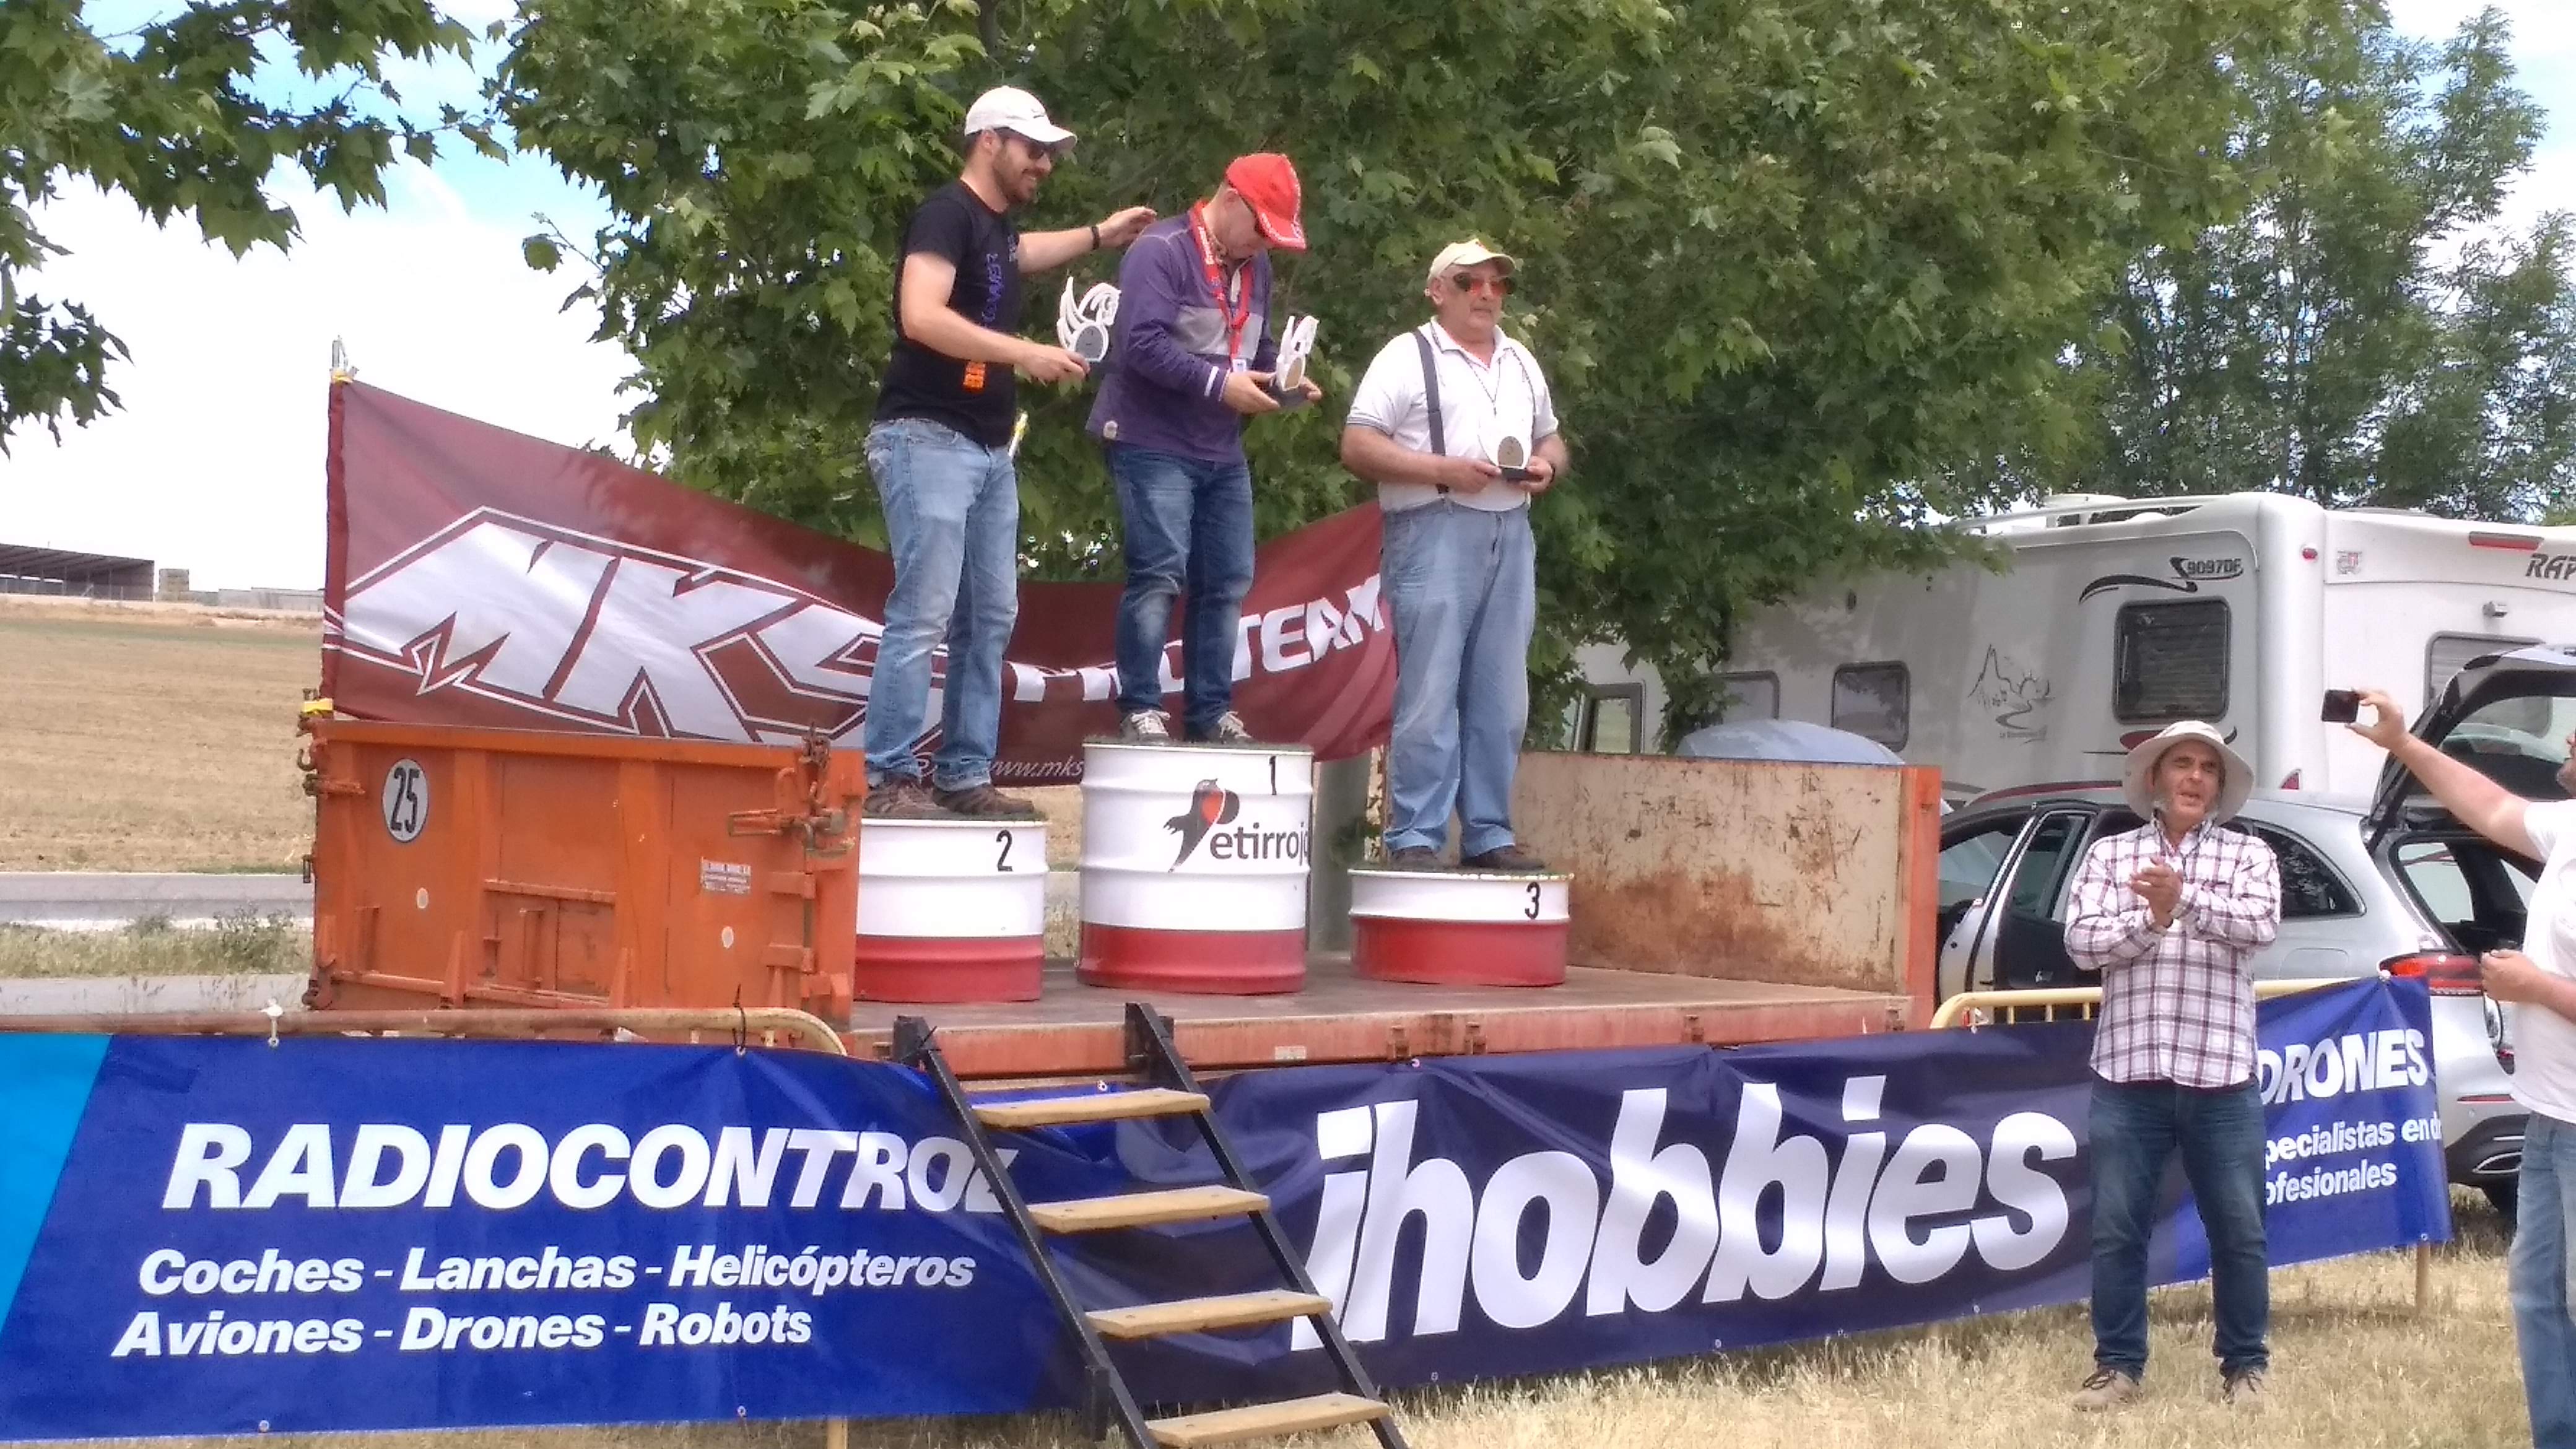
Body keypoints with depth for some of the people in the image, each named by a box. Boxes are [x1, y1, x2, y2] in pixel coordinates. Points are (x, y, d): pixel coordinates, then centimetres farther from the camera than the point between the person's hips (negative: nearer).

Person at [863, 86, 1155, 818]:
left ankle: (964, 778, 12)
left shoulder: (996, 224, 17)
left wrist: (1101, 235, 44)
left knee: (989, 618, 8)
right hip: (928, 440, -10)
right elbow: (921, 317, -24)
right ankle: (890, 780, -12)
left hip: (989, 450, 10)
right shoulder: (946, 213, -10)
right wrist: (1025, 352, -23)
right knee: (924, 613, -13)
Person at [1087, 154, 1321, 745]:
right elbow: (1142, 343, -23)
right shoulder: (1160, 251, -13)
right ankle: (1139, 710, -7)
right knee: (1159, 575, -13)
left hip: (1223, 453, 8)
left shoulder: (1254, 265, 13)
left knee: (1226, 583, 7)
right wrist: (1219, 383, -25)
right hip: (1154, 446, -8)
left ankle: (1210, 713, 13)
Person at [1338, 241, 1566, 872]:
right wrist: (1444, 470, -15)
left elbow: (1551, 439, 29)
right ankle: (1414, 841, -6)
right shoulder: (1407, 357, 0)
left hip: (1510, 533, 6)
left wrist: (1546, 467, 5)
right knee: (1428, 697, -8)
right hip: (1435, 533, -6)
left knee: (1500, 700, 5)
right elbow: (1357, 446, -7)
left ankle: (1489, 837, 10)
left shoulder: (1521, 363, 21)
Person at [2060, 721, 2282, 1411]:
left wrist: (2185, 899, -24)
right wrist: (2150, 921, -15)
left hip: (2221, 1077, 0)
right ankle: (2118, 1365, 14)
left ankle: (2245, 1365, 18)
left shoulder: (2249, 855, 7)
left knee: (2238, 1230, 5)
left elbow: (2260, 924, -12)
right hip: (2127, 1076, 1)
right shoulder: (2110, 853, 9)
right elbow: (2082, 941, -2)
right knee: (2116, 1229, 4)